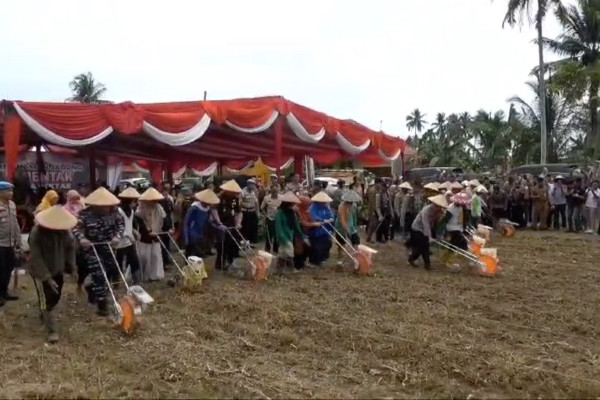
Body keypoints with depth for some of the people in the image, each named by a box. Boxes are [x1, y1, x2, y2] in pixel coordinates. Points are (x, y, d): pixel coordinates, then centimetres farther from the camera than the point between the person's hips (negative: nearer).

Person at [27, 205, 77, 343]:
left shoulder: (63, 230, -11)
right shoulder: (36, 233, -27)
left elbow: (69, 248, 5)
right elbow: (36, 258, -25)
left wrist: (71, 266, 1)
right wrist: (47, 277, -26)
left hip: (57, 270, 6)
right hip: (41, 272, -6)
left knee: (55, 297, 18)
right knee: (46, 300, -2)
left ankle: (44, 313, 48)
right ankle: (52, 330, 8)